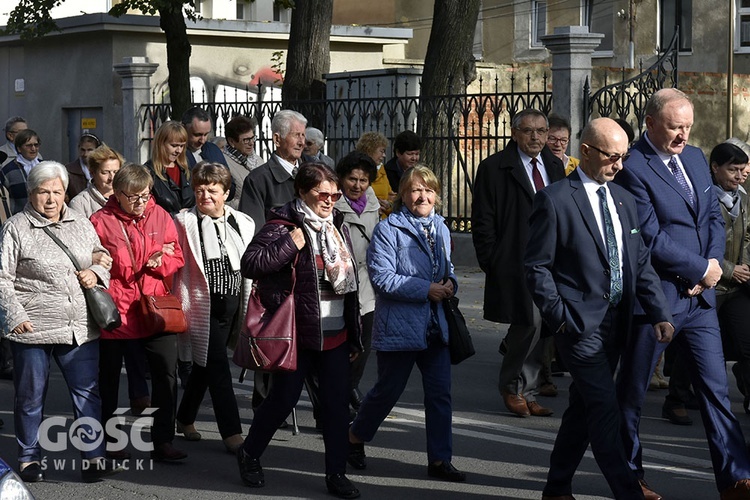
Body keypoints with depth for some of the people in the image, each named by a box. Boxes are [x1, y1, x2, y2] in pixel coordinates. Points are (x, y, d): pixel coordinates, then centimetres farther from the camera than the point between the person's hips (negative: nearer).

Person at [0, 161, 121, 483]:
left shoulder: (81, 224, 10)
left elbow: (103, 257, 23)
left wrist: (96, 272, 1)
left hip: (80, 329, 4)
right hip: (32, 329, -3)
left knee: (88, 393, 2)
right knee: (30, 396, 9)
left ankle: (94, 458, 8)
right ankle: (29, 459, 23)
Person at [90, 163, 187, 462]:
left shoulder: (160, 216, 5)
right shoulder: (101, 222, -7)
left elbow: (177, 257, 6)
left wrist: (160, 262, -14)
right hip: (116, 311, -3)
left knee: (166, 374, 1)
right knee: (109, 378, 10)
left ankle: (163, 441, 12)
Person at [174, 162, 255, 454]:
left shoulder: (243, 223, 9)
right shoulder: (184, 222, -4)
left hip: (233, 306, 5)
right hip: (203, 306, -5)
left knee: (204, 364, 17)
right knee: (218, 369, -6)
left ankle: (185, 419, 34)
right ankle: (232, 434, -3)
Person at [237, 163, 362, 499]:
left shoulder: (337, 226, 12)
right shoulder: (283, 227, -9)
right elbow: (250, 264, -21)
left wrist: (355, 335, 17)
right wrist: (290, 244, -25)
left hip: (336, 334, 6)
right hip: (297, 333, -6)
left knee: (337, 403, 5)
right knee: (283, 398, 4)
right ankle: (249, 455, 27)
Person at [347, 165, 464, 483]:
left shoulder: (440, 228, 11)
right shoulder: (388, 230, -11)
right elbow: (382, 277, -18)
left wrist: (450, 283, -1)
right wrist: (426, 289, -20)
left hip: (435, 326, 6)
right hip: (399, 325, -6)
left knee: (440, 393, 4)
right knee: (388, 389, 7)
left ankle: (440, 459, 12)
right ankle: (356, 438, 31)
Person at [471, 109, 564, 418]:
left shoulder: (554, 166, 14)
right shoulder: (494, 168, -3)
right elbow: (482, 221, -4)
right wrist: (492, 262, -9)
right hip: (517, 262, -6)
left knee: (539, 325, 7)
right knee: (530, 321, -13)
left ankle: (526, 393, 17)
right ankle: (512, 387, 7)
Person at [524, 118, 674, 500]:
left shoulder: (624, 200, 12)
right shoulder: (554, 200, -9)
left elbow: (641, 264, 11)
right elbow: (536, 266, -8)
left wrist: (659, 314, 1)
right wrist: (561, 317, -12)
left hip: (615, 322, 7)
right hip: (579, 322, -7)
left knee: (584, 407, 14)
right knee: (605, 409, -10)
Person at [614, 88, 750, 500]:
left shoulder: (695, 158, 11)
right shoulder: (633, 168, -15)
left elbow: (713, 215, 13)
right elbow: (652, 239, -19)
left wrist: (714, 262, -5)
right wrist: (701, 269, -12)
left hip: (699, 295, 7)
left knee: (715, 388, 7)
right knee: (632, 393, 7)